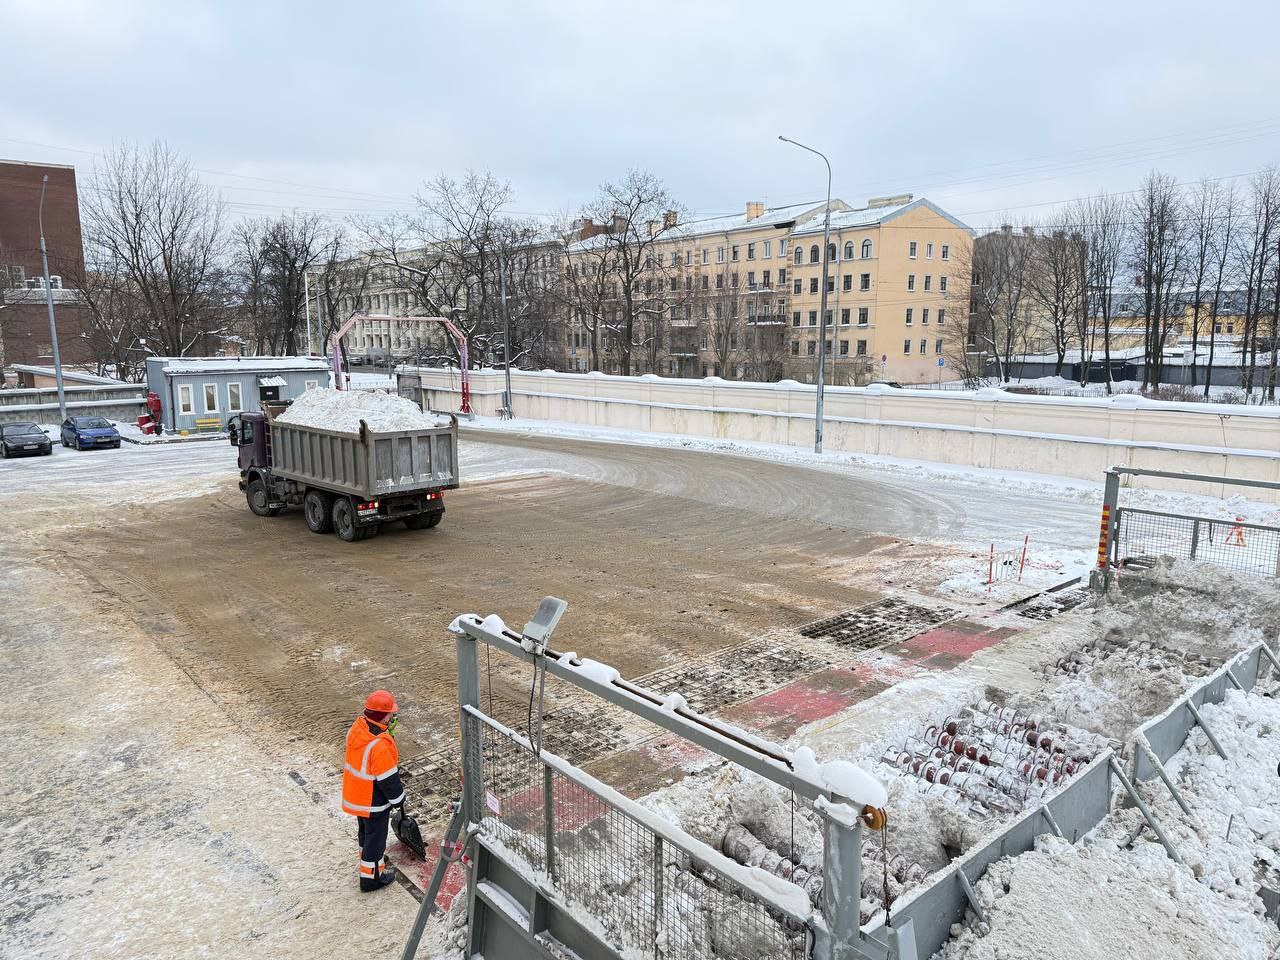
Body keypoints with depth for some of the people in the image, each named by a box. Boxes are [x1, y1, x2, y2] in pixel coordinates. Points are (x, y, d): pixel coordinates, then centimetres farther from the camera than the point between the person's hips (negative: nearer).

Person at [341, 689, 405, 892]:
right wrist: (398, 798, -8)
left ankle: (370, 858, 51)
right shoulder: (380, 745, -36)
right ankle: (371, 876, 29)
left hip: (356, 795, 8)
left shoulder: (357, 727, -10)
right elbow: (388, 779, -25)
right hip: (373, 801, -8)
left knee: (365, 830, 29)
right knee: (375, 836, 13)